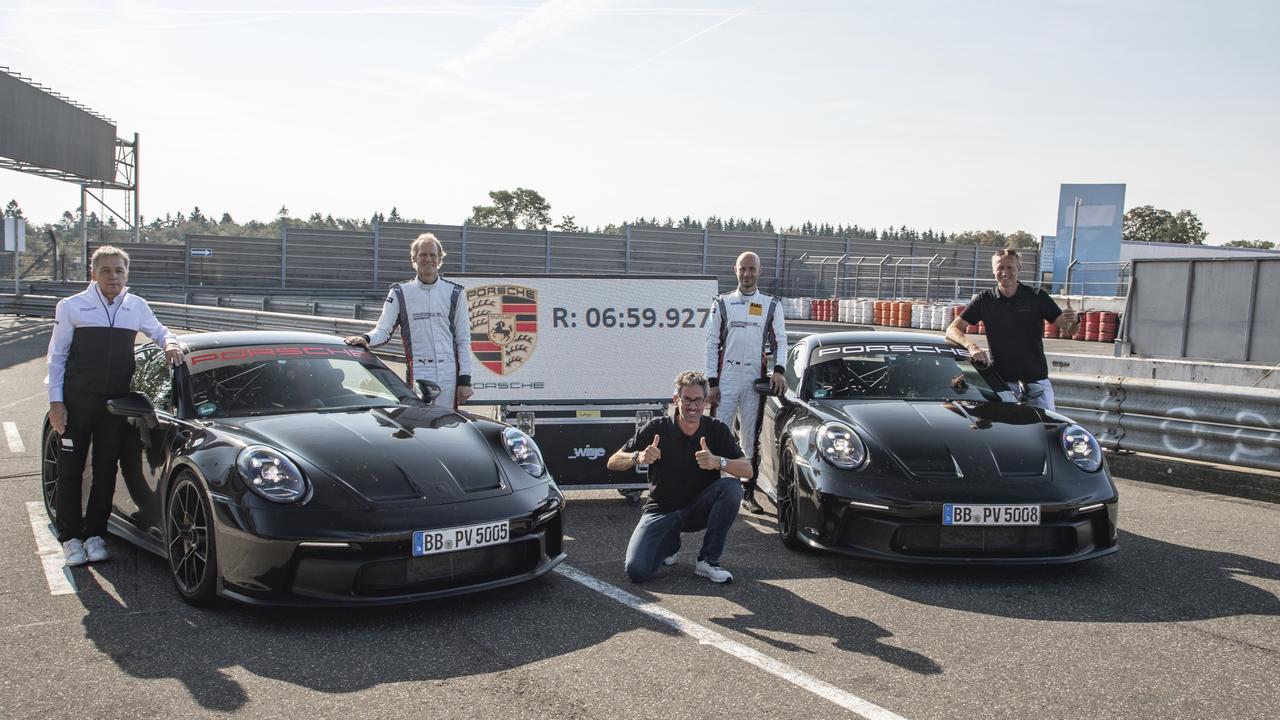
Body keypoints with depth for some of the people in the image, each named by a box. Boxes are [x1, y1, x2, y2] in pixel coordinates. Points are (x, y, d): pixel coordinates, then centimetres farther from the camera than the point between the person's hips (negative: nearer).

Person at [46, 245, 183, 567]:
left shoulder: (137, 307, 7)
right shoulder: (71, 307, -1)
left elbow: (159, 332, 24)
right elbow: (57, 357, 1)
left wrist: (170, 343, -2)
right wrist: (55, 402, -6)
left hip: (116, 403, 2)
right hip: (77, 401, -2)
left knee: (106, 471, 7)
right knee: (70, 471, 4)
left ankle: (95, 534, 19)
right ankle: (70, 537, 15)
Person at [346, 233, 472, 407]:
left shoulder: (454, 293, 10)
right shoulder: (400, 293, 8)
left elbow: (463, 339, 8)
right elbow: (383, 329, 3)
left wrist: (465, 379, 2)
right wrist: (367, 338, -20)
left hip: (449, 375, 1)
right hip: (417, 373, -1)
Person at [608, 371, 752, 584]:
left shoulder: (717, 429, -7)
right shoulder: (657, 428, -11)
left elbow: (747, 469, -15)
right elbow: (613, 463, -8)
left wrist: (718, 461, -35)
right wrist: (638, 457, -31)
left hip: (700, 509, 1)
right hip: (661, 510, -1)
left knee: (731, 487, -29)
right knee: (637, 571, -21)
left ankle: (708, 561, -13)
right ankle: (670, 542, 14)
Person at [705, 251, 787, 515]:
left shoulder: (771, 305, 9)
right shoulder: (722, 303, 7)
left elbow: (781, 340, 10)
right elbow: (712, 344, 4)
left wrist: (778, 370, -8)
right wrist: (712, 382, -3)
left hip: (755, 379, 1)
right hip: (726, 377, -1)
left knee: (750, 438, 6)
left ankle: (748, 493, 13)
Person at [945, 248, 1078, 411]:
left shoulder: (1037, 297, 1)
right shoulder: (984, 300, 2)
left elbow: (1068, 331, 1)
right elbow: (952, 330, -3)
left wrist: (1072, 321, -24)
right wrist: (971, 346, -23)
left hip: (1037, 381, 1)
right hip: (1001, 382, 0)